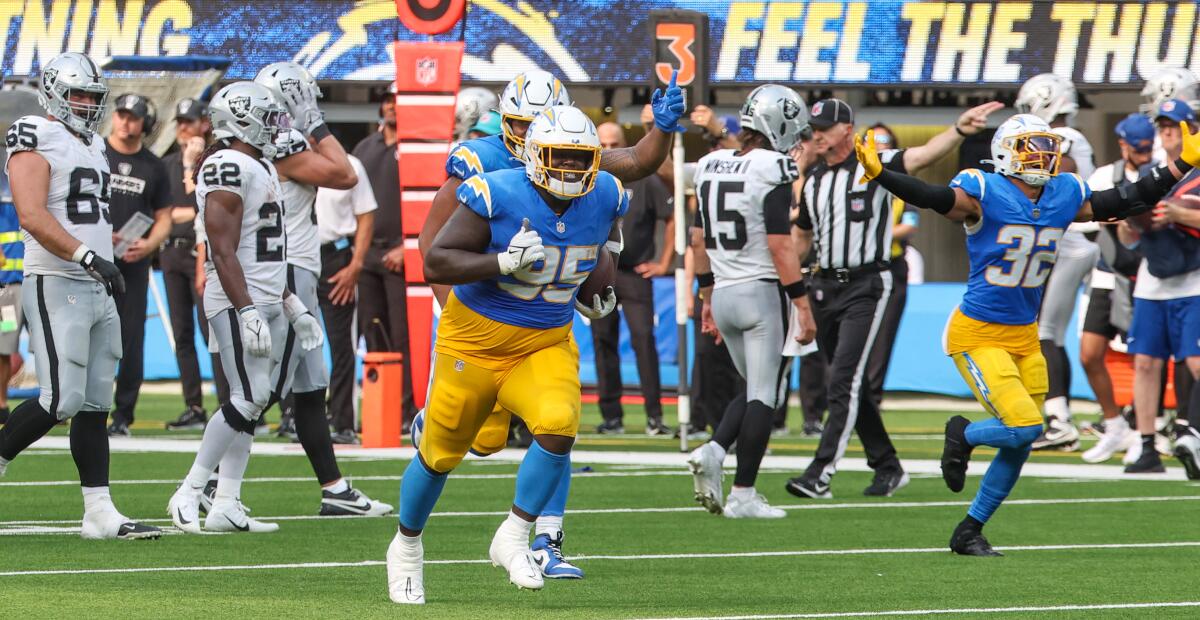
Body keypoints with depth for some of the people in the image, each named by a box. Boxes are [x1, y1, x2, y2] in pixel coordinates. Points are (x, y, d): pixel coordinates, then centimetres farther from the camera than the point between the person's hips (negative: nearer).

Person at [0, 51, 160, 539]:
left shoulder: (91, 147, 18)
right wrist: (87, 256, -30)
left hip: (97, 289, 9)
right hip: (56, 284, -9)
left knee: (96, 405, 6)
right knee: (61, 399, -15)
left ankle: (99, 512, 5)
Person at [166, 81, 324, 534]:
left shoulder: (261, 166, 18)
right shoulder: (228, 166, -14)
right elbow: (224, 251, -20)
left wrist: (292, 307, 24)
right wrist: (248, 312, -25)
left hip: (268, 300, 10)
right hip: (239, 300, -10)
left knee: (257, 398, 6)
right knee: (251, 398, -14)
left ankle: (225, 506, 8)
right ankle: (188, 494, -7)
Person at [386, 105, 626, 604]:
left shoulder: (603, 198, -4)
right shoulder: (498, 195, -22)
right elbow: (435, 263, -22)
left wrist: (600, 283, 3)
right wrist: (505, 263, -32)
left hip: (546, 346, 3)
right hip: (475, 342, -3)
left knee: (558, 428, -25)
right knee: (440, 454, 10)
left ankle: (513, 540, -7)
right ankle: (406, 547, 37)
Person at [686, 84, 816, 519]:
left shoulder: (711, 166, 9)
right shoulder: (771, 170, -13)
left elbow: (699, 240, 15)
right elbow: (780, 246, -16)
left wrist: (707, 295, 24)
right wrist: (802, 305, -12)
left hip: (724, 293, 7)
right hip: (762, 291, -7)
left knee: (757, 390, 19)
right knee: (763, 396, 0)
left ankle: (712, 452, -3)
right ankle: (742, 495, -1)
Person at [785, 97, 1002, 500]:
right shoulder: (814, 181, 13)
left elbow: (922, 155, -21)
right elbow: (802, 240, 22)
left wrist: (959, 130, -39)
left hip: (866, 285, -7)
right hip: (825, 286, 7)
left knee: (844, 381, -14)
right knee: (850, 384, 11)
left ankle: (821, 473, -18)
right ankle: (887, 467, 22)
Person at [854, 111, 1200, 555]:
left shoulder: (1064, 196, 4)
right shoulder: (984, 194, -15)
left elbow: (1128, 202, 13)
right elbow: (934, 198, -30)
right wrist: (879, 175, -47)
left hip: (1025, 338, 7)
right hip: (978, 335, -7)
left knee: (1019, 446, 6)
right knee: (1024, 428, -18)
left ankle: (970, 531, 23)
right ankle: (963, 436, 14)